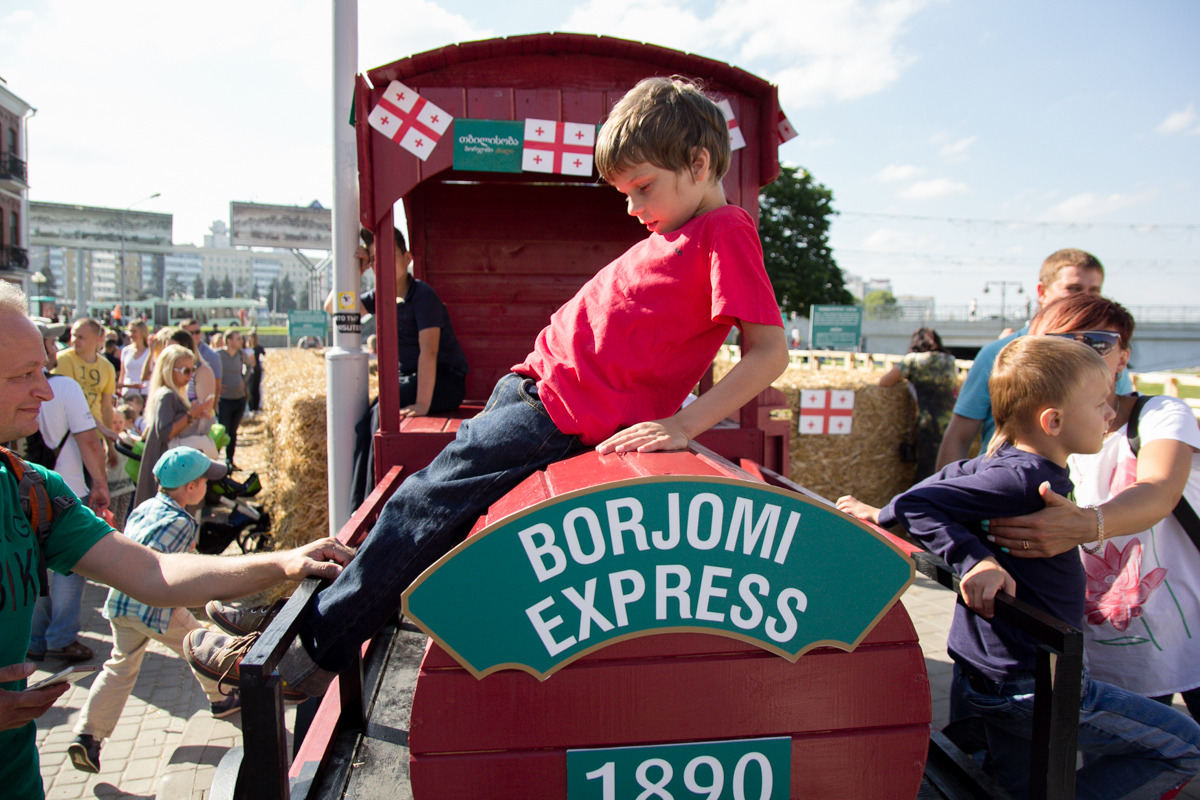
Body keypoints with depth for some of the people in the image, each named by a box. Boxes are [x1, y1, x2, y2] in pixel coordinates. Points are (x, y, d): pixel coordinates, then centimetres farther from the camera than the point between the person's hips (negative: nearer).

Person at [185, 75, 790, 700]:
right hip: (532, 381, 10)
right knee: (429, 506, 13)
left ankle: (312, 653, 6)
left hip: (558, 416, -10)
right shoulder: (681, 231, 18)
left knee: (423, 505, -6)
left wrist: (684, 425, -23)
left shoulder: (724, 233, -10)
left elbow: (770, 349, -18)